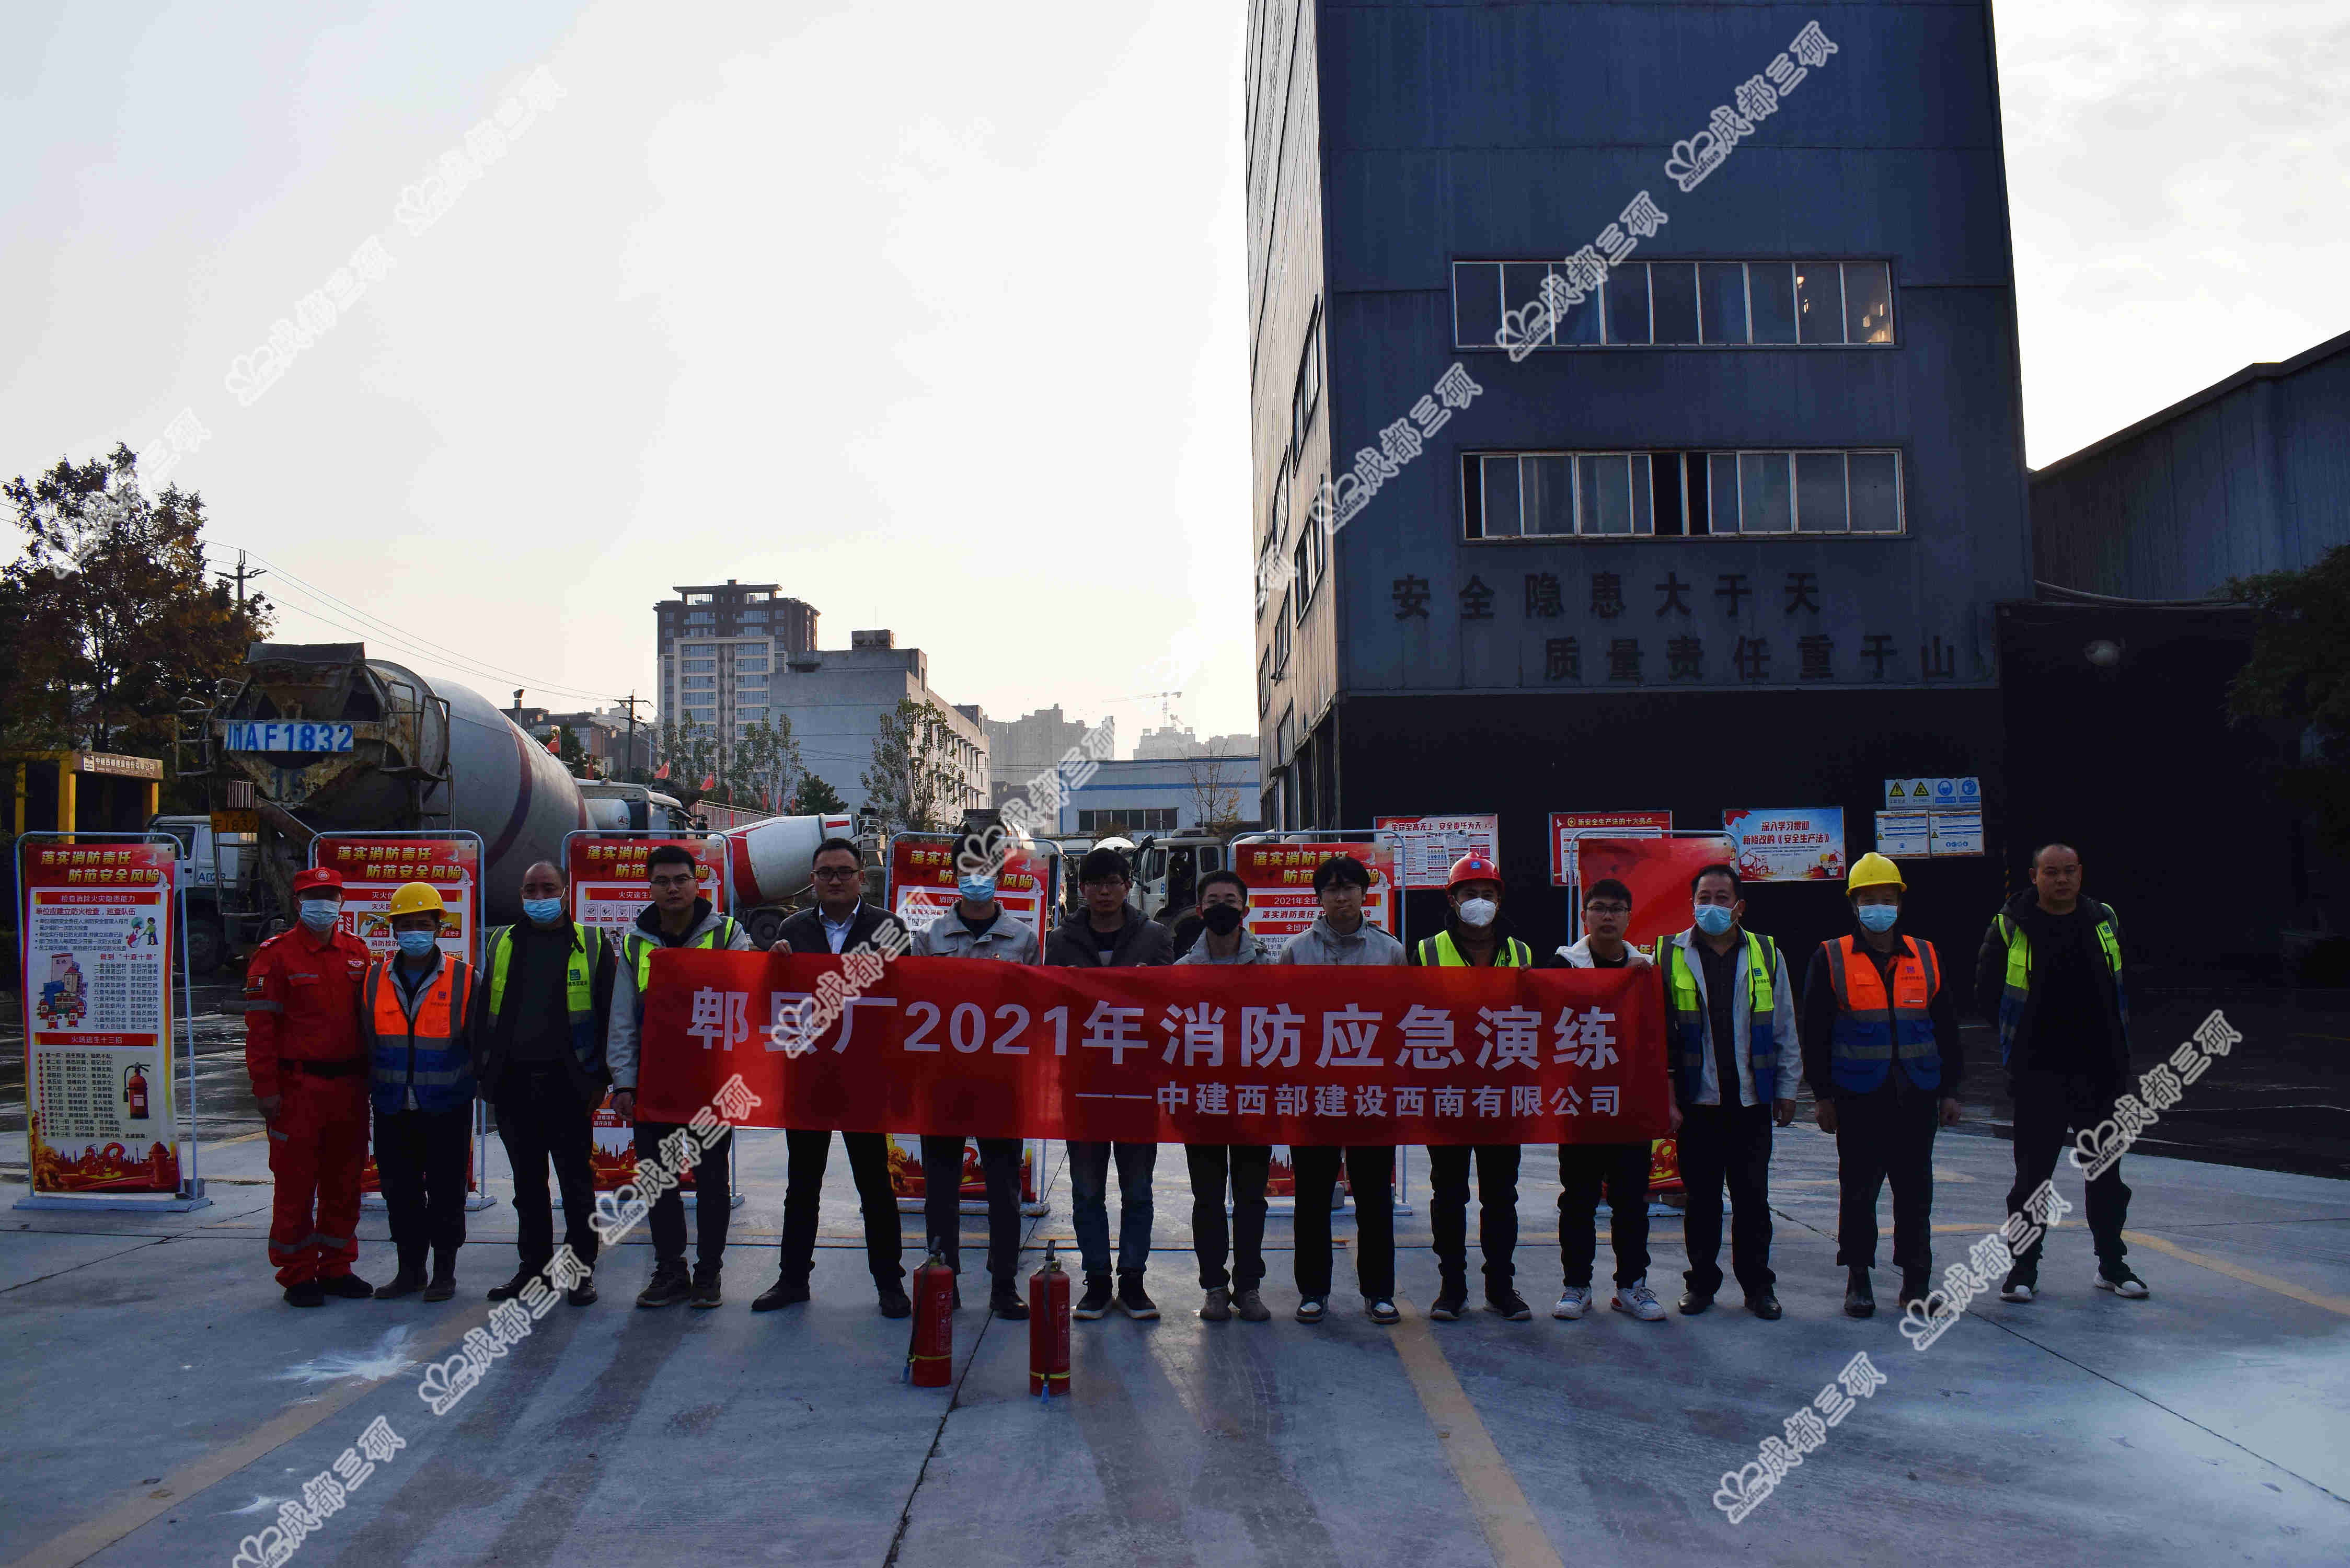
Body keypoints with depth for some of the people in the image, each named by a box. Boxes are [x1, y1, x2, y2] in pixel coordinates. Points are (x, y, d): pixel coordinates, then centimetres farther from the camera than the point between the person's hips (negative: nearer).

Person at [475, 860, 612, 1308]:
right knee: (527, 1183, 11)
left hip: (568, 1085, -3)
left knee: (576, 1181, 3)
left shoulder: (592, 945, 4)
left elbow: (608, 1014, 2)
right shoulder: (500, 944, 13)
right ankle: (533, 1266, 21)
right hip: (514, 1084, 3)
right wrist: (483, 1073, 6)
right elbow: (483, 1012, 15)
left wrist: (600, 1078, -5)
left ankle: (581, 1269, 11)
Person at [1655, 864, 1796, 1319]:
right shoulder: (1669, 954, 2)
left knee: (1752, 1196, 5)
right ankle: (1702, 1282, 19)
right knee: (1701, 1197, 7)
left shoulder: (1766, 954, 7)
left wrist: (1785, 1091, 8)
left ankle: (1757, 1285, 17)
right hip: (1695, 1098, -1)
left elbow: (1784, 1029, 11)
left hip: (1750, 1098, 1)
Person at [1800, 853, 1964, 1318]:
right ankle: (1858, 1280, 15)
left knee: (1915, 1188, 8)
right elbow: (1815, 1031, 0)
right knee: (1858, 1188, 4)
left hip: (1917, 1096, 2)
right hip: (1858, 1097, -2)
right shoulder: (1830, 960, 1)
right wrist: (1822, 1095, -4)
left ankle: (1916, 1279, 19)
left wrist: (1950, 1091, 9)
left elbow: (1946, 1028, 13)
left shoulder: (1927, 957, 10)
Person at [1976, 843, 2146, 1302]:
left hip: (2101, 1071, 3)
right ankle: (2024, 1267, 11)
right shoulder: (2010, 927, -4)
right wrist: (2022, 1037, 2)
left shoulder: (2104, 922, 6)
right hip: (2038, 1074, -3)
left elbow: (2119, 986, 18)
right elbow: (1987, 991, 4)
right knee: (2032, 1173, 1)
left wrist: (2114, 1042, 11)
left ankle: (2112, 1263, 24)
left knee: (2106, 1171, 11)